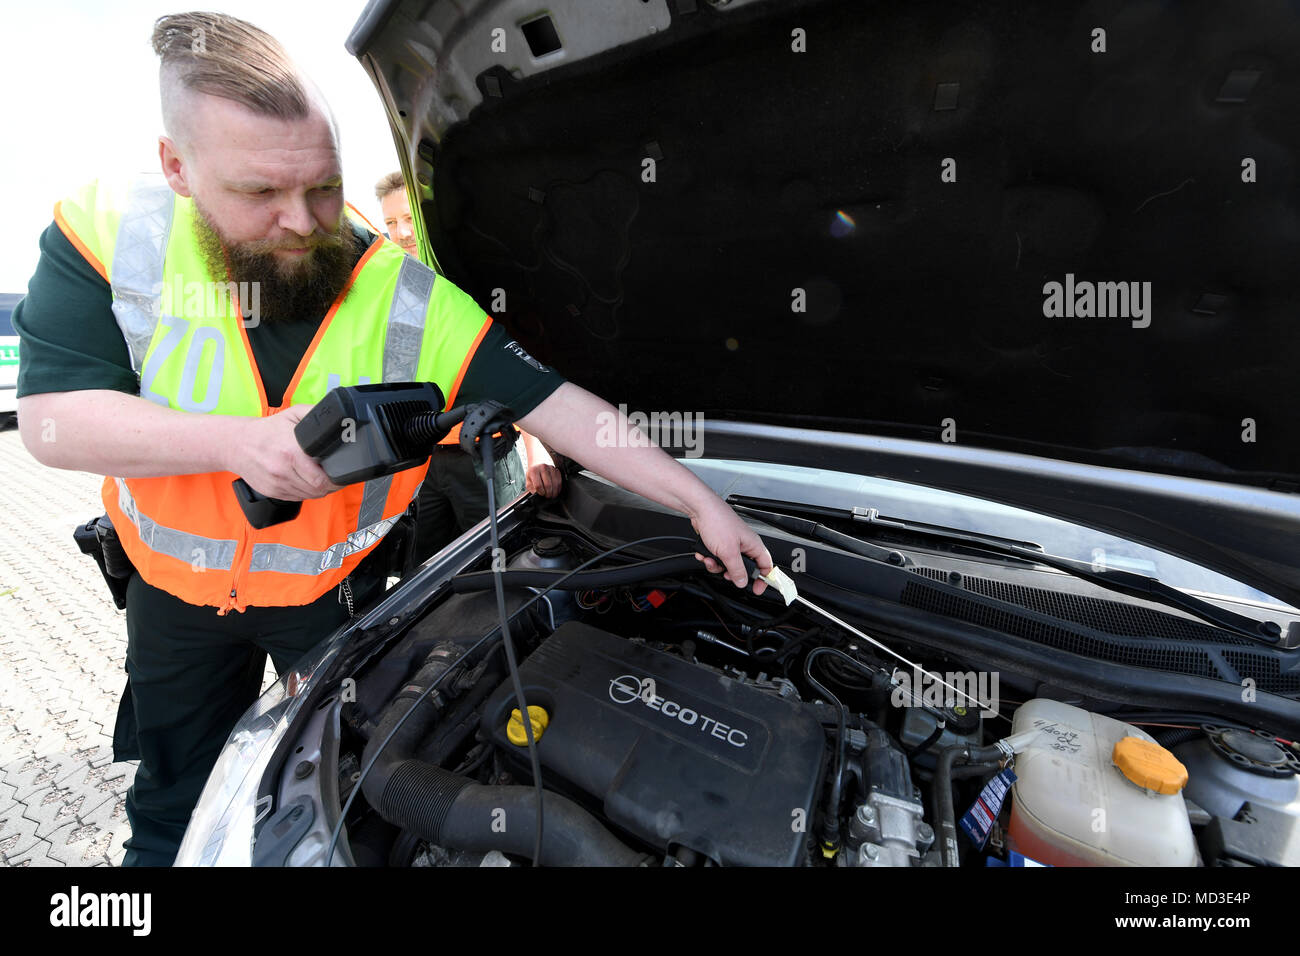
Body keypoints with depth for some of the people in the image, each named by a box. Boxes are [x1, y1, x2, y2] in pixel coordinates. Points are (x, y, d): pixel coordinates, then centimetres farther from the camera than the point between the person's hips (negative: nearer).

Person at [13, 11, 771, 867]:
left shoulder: (411, 302, -24)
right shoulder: (107, 236, -18)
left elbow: (564, 411, -27)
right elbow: (51, 420, -20)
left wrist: (702, 502, -27)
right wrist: (238, 443, -38)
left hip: (333, 589, -1)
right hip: (174, 584, 2)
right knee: (177, 800, 26)